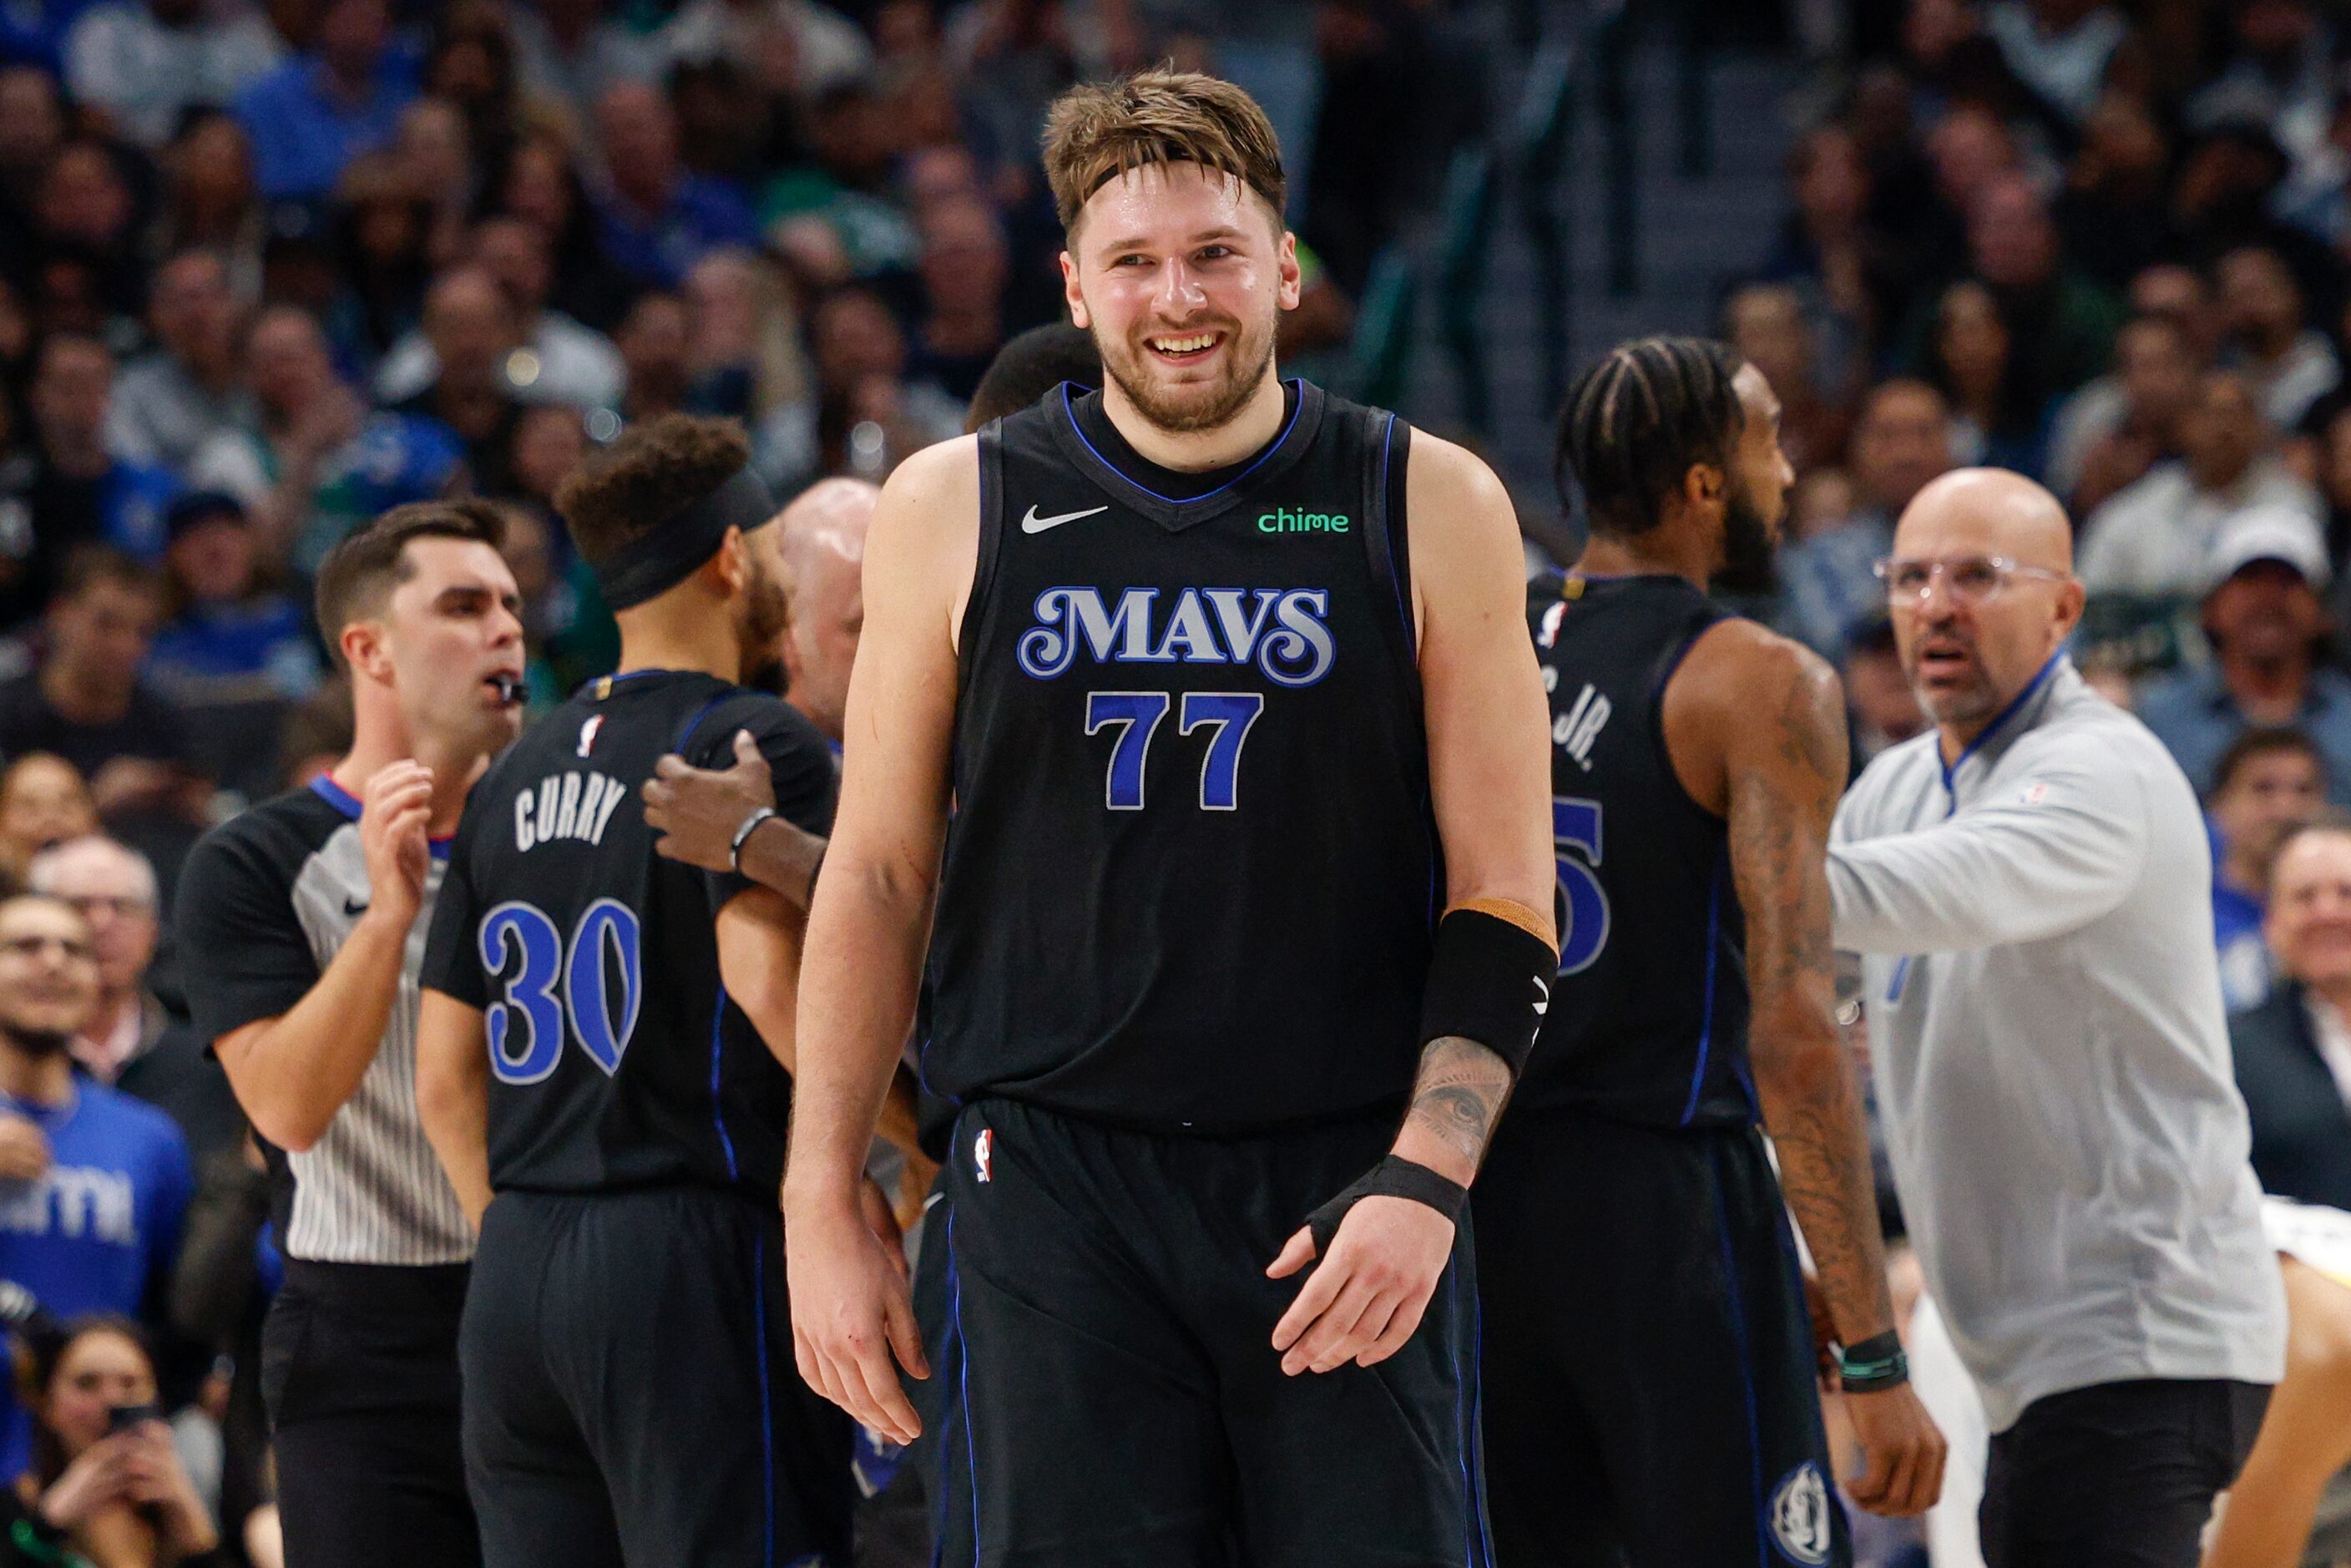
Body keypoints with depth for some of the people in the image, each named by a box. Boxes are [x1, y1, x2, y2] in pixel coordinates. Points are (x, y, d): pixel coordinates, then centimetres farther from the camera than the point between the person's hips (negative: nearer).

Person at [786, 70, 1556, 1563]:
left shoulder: (1429, 507, 4)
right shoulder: (956, 511, 6)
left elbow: (1506, 897, 3)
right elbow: (879, 880, 11)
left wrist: (1425, 1180, -10)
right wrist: (826, 1210, 5)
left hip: (1350, 1189, 0)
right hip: (1053, 1197, 1)